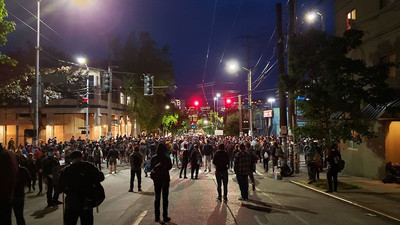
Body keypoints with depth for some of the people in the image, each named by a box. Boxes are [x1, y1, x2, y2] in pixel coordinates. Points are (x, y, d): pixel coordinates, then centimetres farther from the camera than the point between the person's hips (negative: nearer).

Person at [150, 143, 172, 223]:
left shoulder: (154, 158, -7)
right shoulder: (167, 158, -15)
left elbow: (151, 168, 2)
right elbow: (170, 167, -5)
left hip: (157, 179, 2)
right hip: (165, 179, -2)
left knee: (157, 198, 13)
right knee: (165, 198, 6)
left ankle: (157, 217, 17)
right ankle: (165, 217, 9)